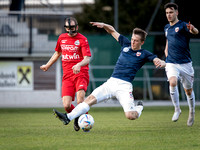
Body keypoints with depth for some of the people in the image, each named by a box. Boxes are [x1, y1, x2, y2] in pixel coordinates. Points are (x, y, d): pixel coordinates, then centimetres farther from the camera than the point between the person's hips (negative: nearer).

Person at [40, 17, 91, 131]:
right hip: (67, 76, 4)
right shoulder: (62, 38, 14)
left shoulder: (82, 39, -2)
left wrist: (79, 65, -33)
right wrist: (47, 65, 42)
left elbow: (87, 58, -13)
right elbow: (58, 53, 33)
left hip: (81, 73, -4)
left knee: (80, 102, -27)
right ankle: (76, 117, 21)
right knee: (67, 105, -12)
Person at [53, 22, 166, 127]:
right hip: (111, 82, 4)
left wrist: (161, 63, -32)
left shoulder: (144, 54, 2)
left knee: (130, 116, -18)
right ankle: (68, 118, -17)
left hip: (124, 86, -4)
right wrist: (104, 25, 6)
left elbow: (158, 61, -8)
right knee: (91, 98, -12)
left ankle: (139, 108, 17)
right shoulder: (126, 44, 14)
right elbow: (113, 31, 24)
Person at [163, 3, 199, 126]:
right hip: (171, 63, 3)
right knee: (173, 83, -26)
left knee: (188, 90, 7)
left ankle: (192, 112, 31)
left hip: (185, 63, -3)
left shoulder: (183, 25, -7)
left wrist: (193, 29, -54)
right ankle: (177, 109, -13)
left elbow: (195, 32, -30)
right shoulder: (167, 28, 12)